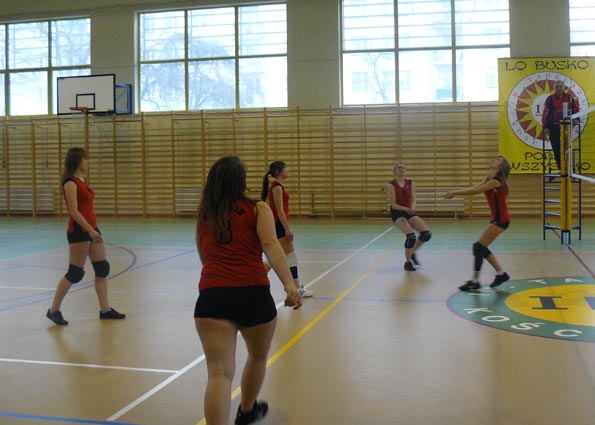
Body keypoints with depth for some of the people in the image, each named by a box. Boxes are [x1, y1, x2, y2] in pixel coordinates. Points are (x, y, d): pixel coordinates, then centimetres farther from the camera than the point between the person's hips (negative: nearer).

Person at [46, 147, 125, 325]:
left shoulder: (82, 180, 13)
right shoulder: (70, 183, -14)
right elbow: (73, 211, -21)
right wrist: (90, 230, -25)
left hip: (91, 228, 9)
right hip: (78, 231, -9)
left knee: (102, 269, 8)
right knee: (75, 273, -3)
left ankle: (105, 309, 15)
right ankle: (54, 310, 11)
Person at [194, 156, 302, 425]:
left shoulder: (203, 216, 16)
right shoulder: (258, 209, 6)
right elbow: (270, 245, -11)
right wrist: (289, 285, -22)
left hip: (211, 295, 1)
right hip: (254, 294, -1)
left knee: (219, 373, -4)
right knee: (258, 356, 26)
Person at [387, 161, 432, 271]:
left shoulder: (410, 183, 3)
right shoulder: (391, 185, -11)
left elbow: (413, 200, 0)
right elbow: (393, 205, -14)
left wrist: (412, 209, -22)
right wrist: (406, 209, -29)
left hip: (409, 212, 5)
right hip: (397, 213, -5)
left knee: (427, 233, -10)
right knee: (411, 235, -25)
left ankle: (413, 253, 15)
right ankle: (407, 262, -4)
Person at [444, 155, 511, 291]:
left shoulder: (496, 180, -15)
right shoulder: (489, 179, 14)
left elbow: (475, 191, -17)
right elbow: (473, 188, 10)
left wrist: (455, 192, -11)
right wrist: (455, 192, -2)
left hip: (500, 219, -9)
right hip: (497, 218, 9)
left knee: (479, 246, -9)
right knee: (482, 248, 11)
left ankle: (475, 281, -4)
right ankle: (501, 274, 22)